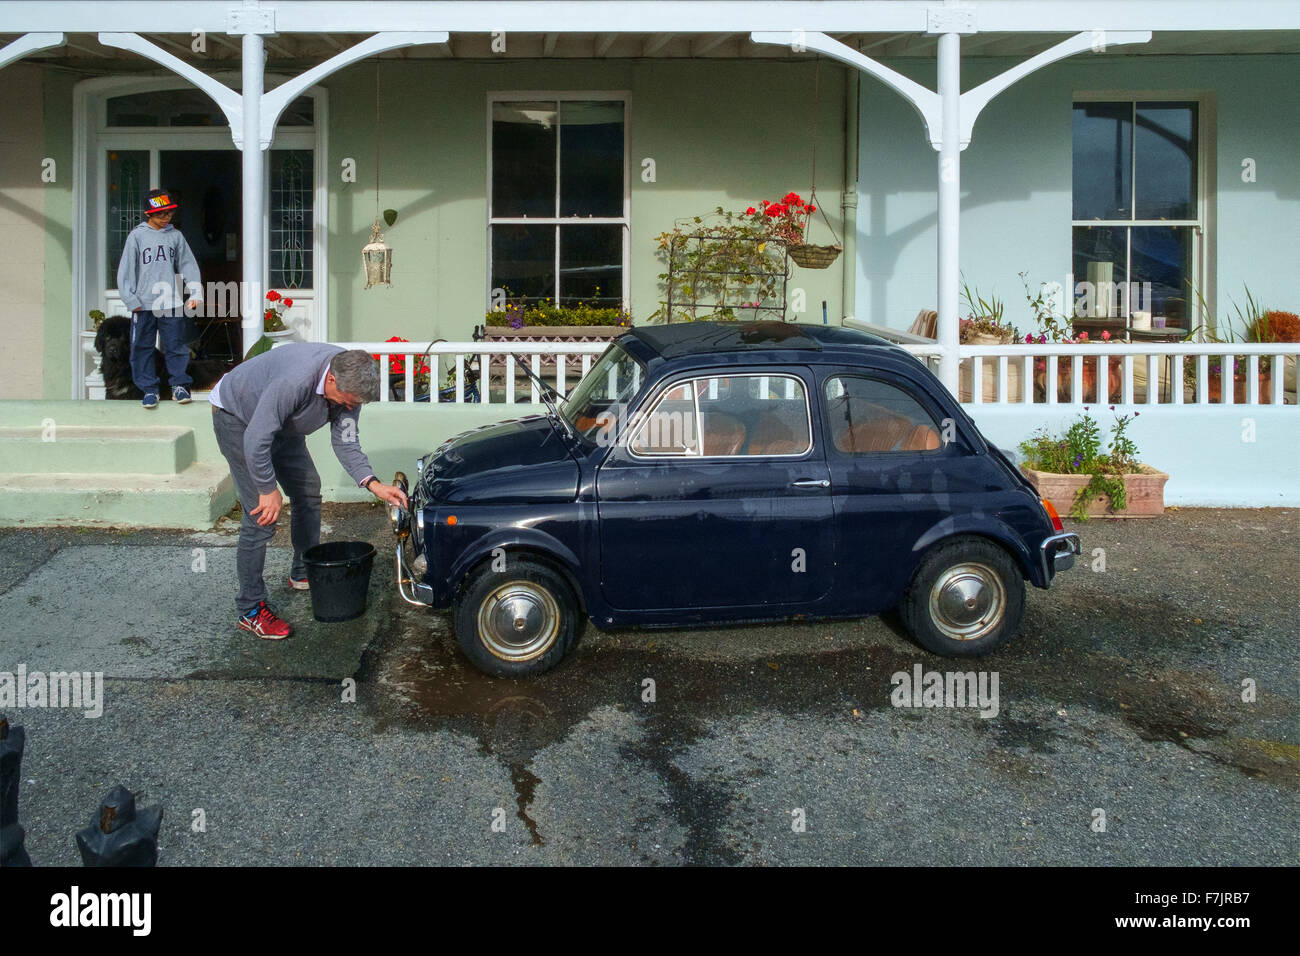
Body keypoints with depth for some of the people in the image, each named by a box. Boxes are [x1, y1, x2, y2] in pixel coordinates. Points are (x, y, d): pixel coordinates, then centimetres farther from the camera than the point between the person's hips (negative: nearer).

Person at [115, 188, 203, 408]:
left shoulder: (175, 236, 7)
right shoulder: (136, 236, 1)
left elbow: (188, 265, 9)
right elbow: (126, 269, 0)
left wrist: (196, 293, -3)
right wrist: (131, 300, -7)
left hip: (171, 303, 1)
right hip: (143, 305, -1)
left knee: (176, 345, 3)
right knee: (142, 347, 3)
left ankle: (179, 384, 15)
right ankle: (149, 389, 12)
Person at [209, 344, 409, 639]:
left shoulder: (350, 381, -18)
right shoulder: (294, 381, -42)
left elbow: (345, 443, -10)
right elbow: (256, 440, -35)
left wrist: (373, 484, -22)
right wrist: (268, 490, -24)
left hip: (280, 422, 8)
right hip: (238, 418, -8)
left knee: (308, 491, 14)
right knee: (261, 517, -13)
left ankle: (303, 574, 35)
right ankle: (250, 610, -5)